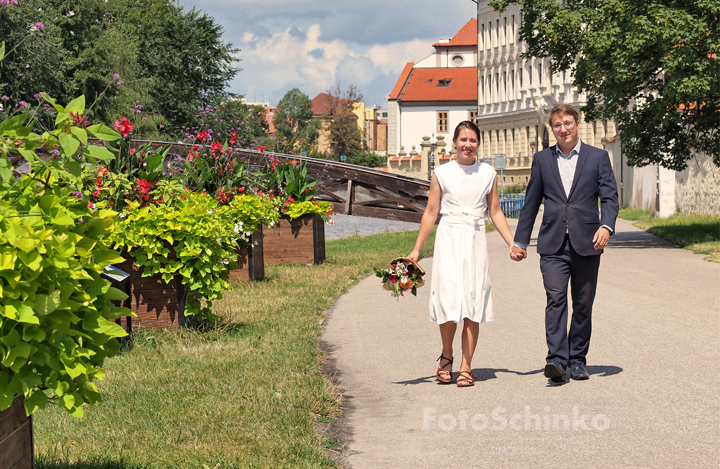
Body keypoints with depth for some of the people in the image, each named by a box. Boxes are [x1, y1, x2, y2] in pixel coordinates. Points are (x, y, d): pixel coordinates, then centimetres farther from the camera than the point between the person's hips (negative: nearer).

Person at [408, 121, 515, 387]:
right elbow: (431, 213, 7)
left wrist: (512, 243, 5)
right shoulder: (441, 173, 5)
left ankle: (466, 366, 1)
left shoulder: (488, 174, 10)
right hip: (449, 239, -2)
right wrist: (417, 249, 4)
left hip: (476, 241, 2)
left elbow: (495, 212, 13)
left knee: (473, 303, -3)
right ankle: (446, 356, 12)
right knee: (449, 299, -11)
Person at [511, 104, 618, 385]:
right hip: (553, 244, 0)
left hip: (586, 244, 0)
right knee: (555, 299, -14)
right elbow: (531, 203, 15)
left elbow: (610, 197, 2)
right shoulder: (542, 159, 12)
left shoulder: (598, 157, 7)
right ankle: (556, 360, -22)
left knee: (583, 304, 5)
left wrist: (606, 226, -17)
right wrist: (520, 241, 13)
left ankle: (577, 359, 16)